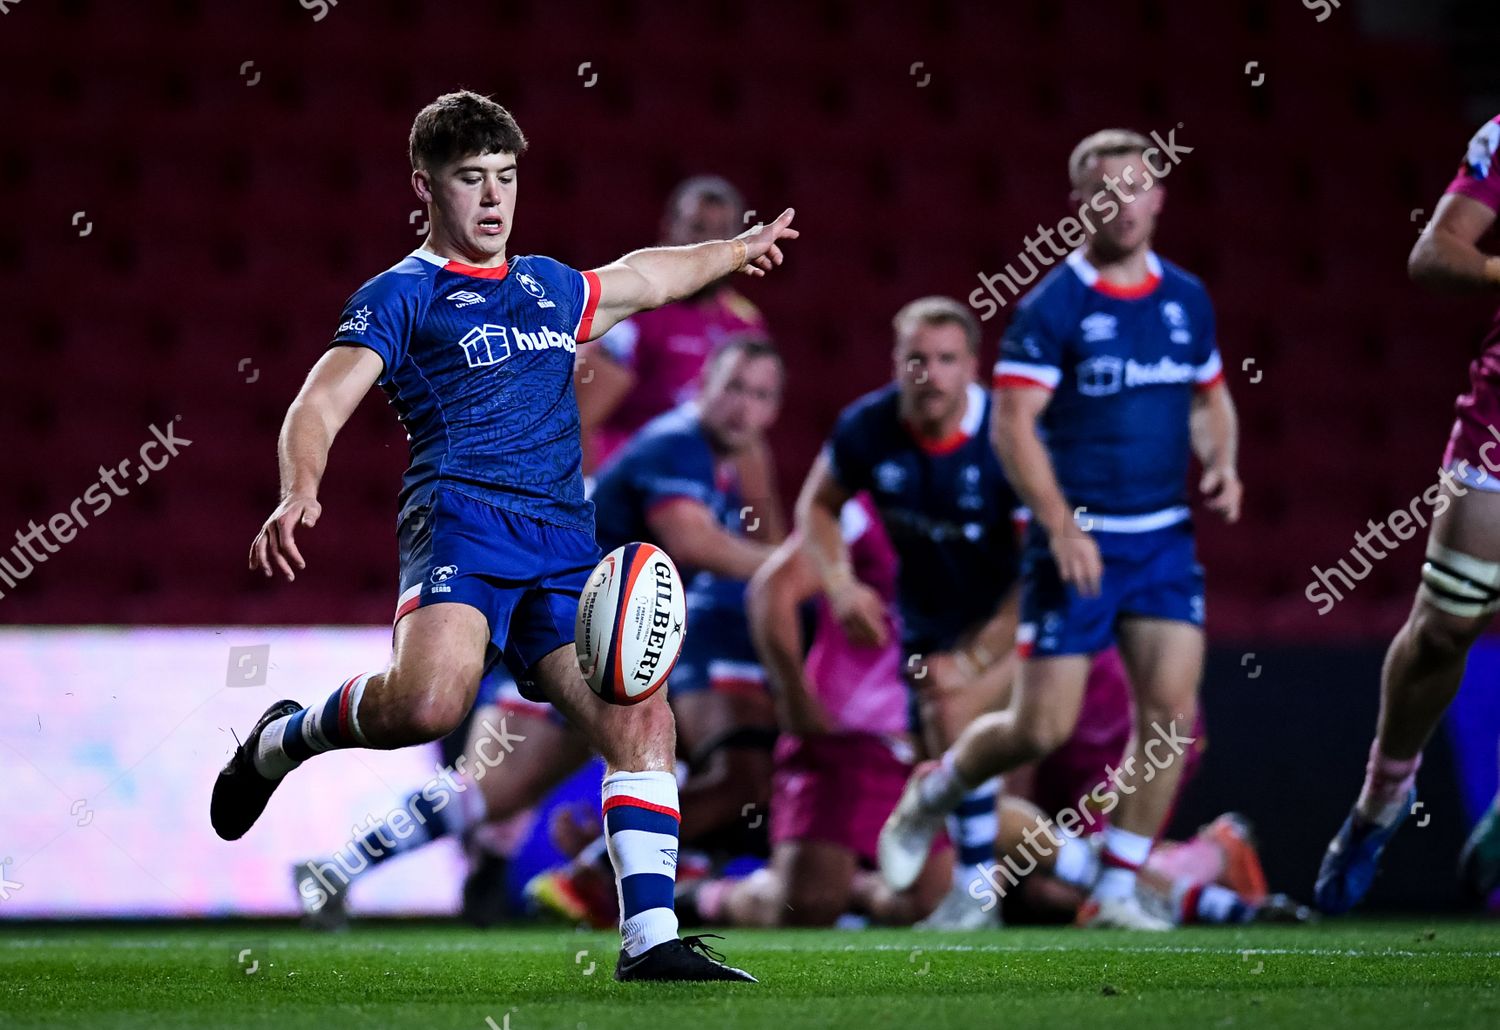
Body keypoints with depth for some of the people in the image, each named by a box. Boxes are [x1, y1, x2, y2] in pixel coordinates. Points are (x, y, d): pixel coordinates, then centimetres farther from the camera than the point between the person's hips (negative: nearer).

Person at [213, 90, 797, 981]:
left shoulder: (546, 286, 27)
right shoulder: (401, 294, 7)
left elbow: (639, 278, 49)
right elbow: (320, 405, -5)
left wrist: (734, 250, 63)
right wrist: (300, 495, -25)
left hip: (566, 545, 6)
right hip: (464, 515, -6)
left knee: (642, 720, -12)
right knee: (427, 702, -31)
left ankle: (651, 939, -10)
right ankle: (280, 740, -1)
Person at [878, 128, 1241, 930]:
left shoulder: (1187, 300, 8)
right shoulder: (1053, 306, -9)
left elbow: (1209, 396, 23)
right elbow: (1012, 425, -13)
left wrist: (1220, 462, 3)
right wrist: (1060, 526, -21)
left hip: (1164, 538, 5)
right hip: (1078, 544, -5)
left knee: (1171, 711, -8)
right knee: (1042, 727, -4)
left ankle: (1116, 891, 2)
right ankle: (929, 796, 25)